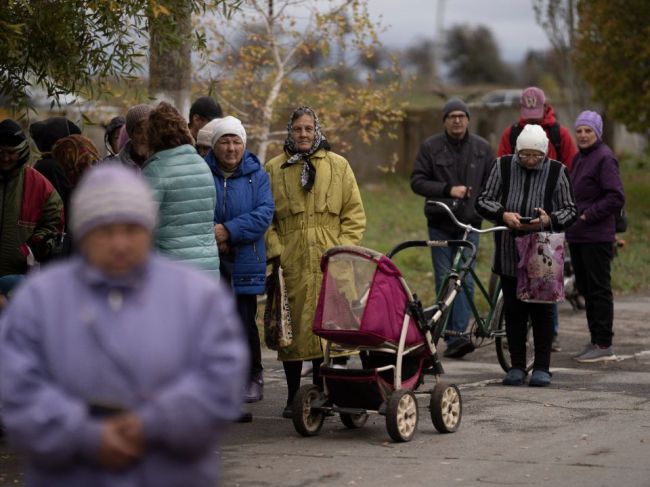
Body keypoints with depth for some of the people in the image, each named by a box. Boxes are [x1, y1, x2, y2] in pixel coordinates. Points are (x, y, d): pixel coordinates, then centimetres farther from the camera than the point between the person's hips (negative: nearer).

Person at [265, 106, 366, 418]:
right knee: (293, 326, 0)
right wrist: (275, 250, -5)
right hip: (291, 262, 0)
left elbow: (354, 214, 9)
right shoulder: (273, 169, 9)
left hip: (329, 261, 0)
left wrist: (343, 249, -3)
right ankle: (293, 398, 9)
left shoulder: (338, 166, 10)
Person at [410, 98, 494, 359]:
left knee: (465, 280, -7)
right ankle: (451, 336, 5)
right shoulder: (431, 147, 2)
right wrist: (448, 189, -14)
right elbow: (417, 181, -2)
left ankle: (459, 333, -8)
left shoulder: (482, 148, 7)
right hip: (440, 223, 0)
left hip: (469, 224, 1)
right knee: (444, 281, -1)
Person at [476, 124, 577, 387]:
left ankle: (542, 367, 8)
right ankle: (517, 366, 14)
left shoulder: (556, 171, 1)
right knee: (513, 310, 6)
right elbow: (483, 200, 4)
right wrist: (504, 214, -15)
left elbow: (570, 210, 4)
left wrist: (549, 220, -16)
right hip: (509, 254, 1)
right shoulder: (503, 166, 4)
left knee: (542, 310, 0)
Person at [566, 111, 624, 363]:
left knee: (599, 290, -5)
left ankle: (604, 346, -2)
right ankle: (596, 341, 20)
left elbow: (616, 197, -18)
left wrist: (587, 215, -17)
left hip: (596, 237, -9)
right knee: (586, 289, 12)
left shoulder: (604, 158, -12)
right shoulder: (579, 158, 17)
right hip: (577, 235, 9)